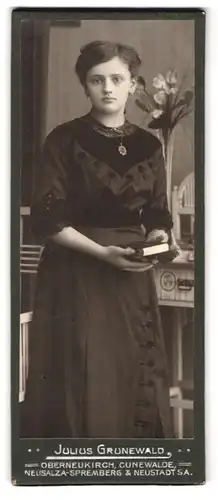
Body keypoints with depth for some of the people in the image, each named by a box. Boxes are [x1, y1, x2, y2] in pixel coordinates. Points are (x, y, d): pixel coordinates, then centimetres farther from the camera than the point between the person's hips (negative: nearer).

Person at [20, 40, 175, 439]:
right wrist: (103, 252, -18)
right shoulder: (64, 141, -4)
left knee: (134, 379, 7)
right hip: (74, 279, -3)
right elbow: (47, 220, -9)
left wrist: (158, 238, -11)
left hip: (131, 280, 4)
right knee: (79, 384, -1)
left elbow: (157, 215, 12)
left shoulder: (148, 146, 7)